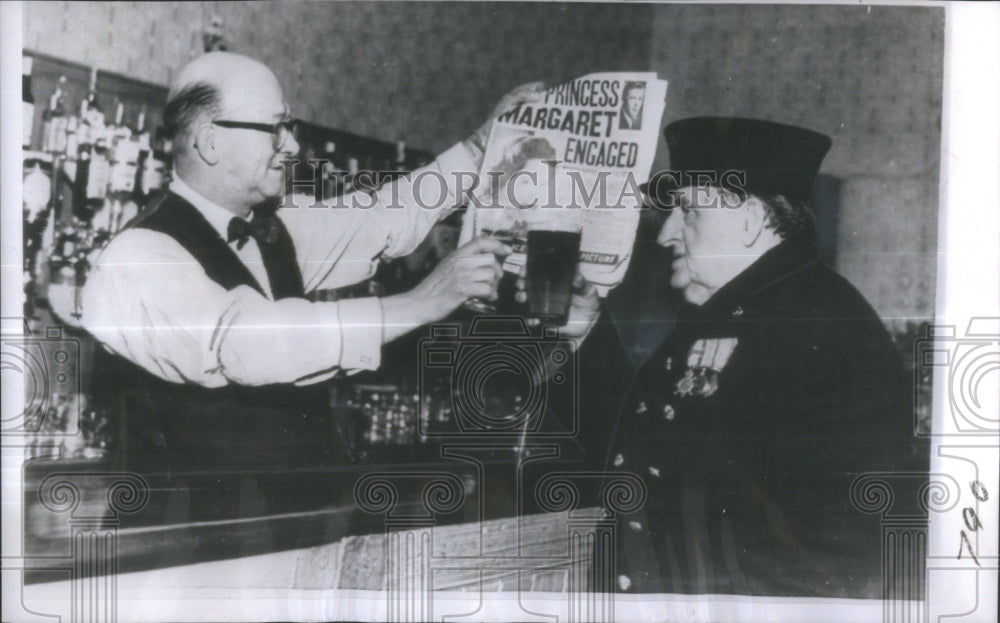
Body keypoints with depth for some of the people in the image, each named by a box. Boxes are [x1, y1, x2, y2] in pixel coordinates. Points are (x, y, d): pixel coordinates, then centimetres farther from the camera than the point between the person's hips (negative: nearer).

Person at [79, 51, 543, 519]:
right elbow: (242, 342, -29)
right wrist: (420, 302, -28)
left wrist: (485, 142, 15)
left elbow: (382, 220, 19)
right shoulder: (139, 259, -14)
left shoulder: (270, 231, 8)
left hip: (296, 514, 7)